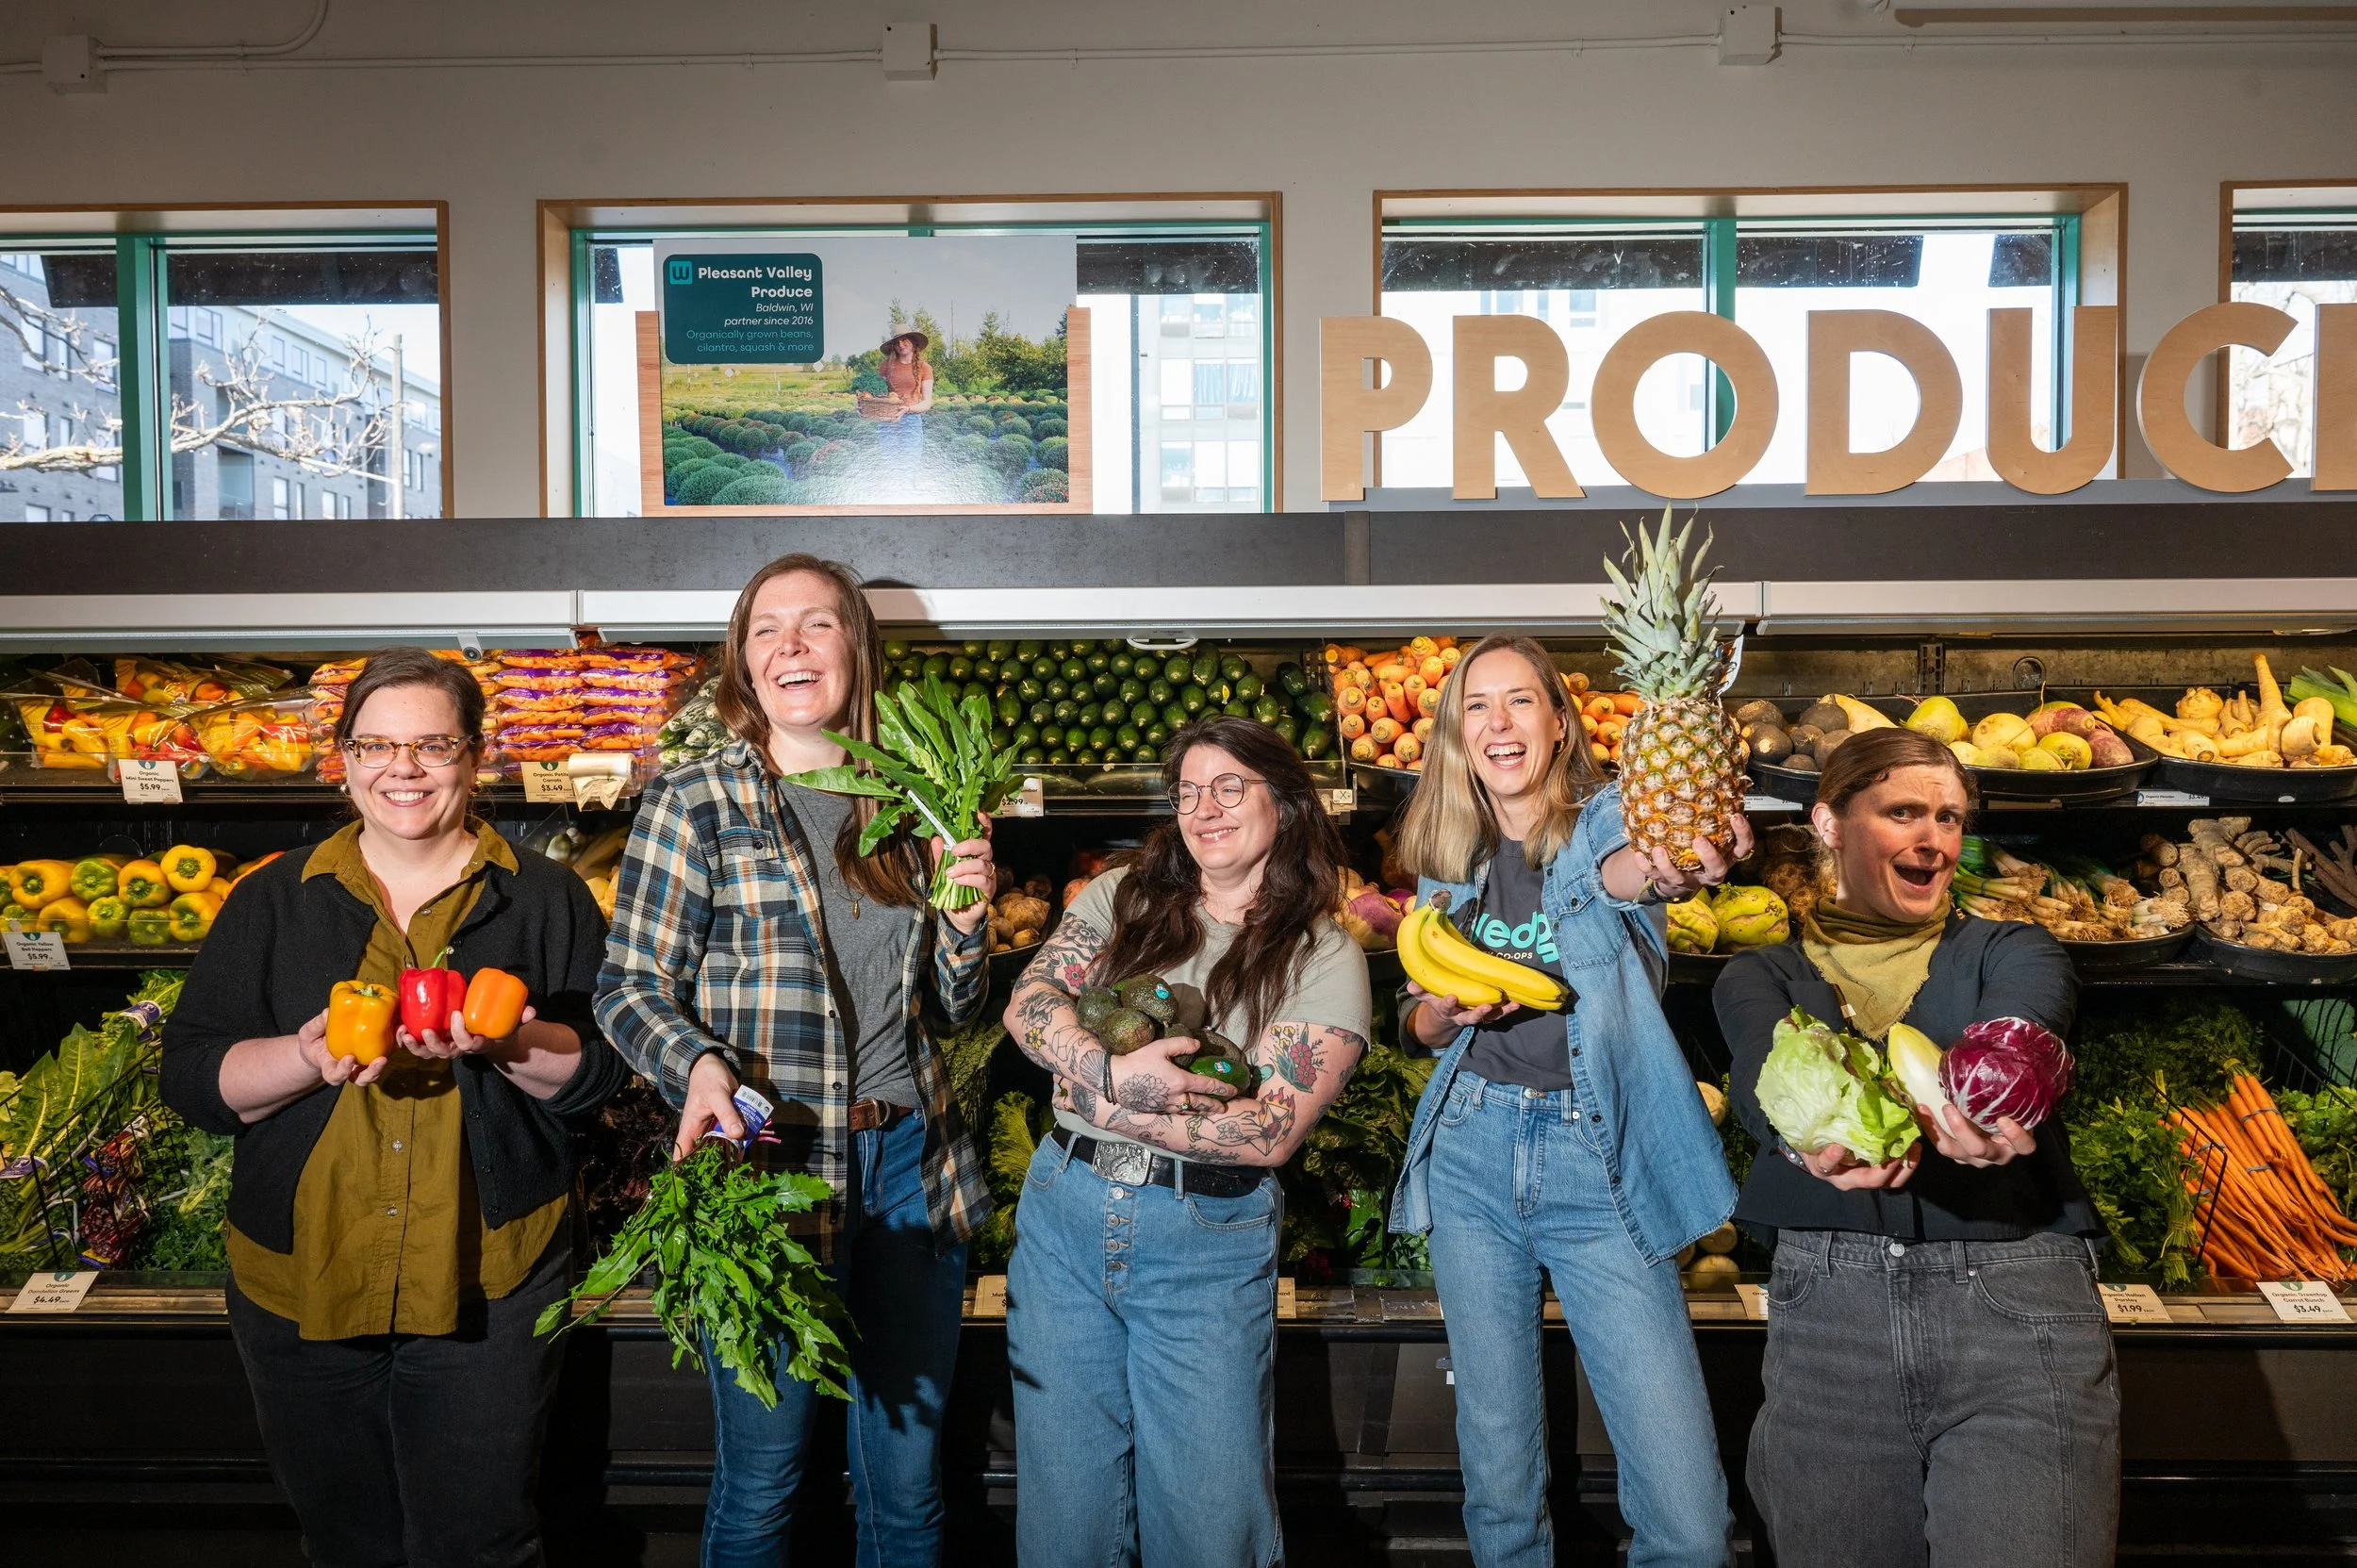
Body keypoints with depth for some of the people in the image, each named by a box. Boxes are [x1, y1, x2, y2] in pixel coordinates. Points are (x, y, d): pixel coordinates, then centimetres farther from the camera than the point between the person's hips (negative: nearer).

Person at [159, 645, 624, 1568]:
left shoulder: (546, 899, 2)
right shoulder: (273, 903, 6)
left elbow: (595, 1071, -2)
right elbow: (190, 1078, 2)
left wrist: (499, 1040, -22)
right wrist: (312, 1057, -17)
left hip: (489, 1285, -2)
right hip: (299, 1281, 2)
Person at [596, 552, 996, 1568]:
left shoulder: (905, 808, 9)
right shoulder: (695, 805, -3)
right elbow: (628, 987, -4)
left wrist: (964, 922, -4)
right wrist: (698, 1065, -22)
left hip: (914, 1168, 4)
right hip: (771, 1168, -4)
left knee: (908, 1485, 16)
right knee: (760, 1484, 9)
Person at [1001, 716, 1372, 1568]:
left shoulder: (1325, 957, -3)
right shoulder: (1120, 897, 8)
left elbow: (1271, 1132, -12)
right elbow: (1028, 1003, -3)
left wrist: (1107, 1108, -14)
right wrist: (1113, 1072, -22)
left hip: (1209, 1242, -2)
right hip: (1064, 1209, 3)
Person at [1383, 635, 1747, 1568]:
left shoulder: (1611, 821, -1)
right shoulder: (1449, 861, 9)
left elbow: (1615, 872, -27)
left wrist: (1667, 871, -51)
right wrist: (1443, 1012, -6)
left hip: (1597, 1164, -3)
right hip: (1471, 1156, 3)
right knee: (1498, 1474, 11)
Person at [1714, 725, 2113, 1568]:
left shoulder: (2011, 952, 11)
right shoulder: (1762, 976, 12)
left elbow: (2016, 1034, -14)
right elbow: (1763, 1068, -12)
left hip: (2019, 1304, 0)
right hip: (1825, 1302, 1)